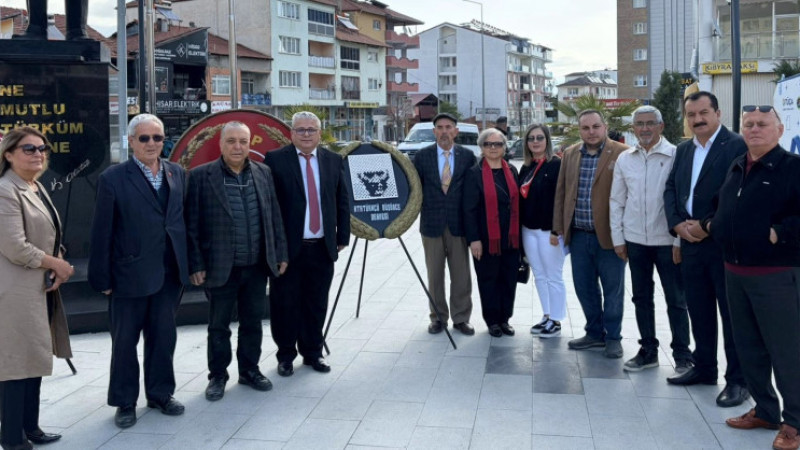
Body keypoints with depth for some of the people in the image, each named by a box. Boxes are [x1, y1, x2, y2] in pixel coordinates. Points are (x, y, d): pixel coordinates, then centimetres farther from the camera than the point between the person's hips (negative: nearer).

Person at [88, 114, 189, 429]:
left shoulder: (177, 174, 6)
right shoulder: (113, 178, -6)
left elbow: (185, 219, 8)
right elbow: (102, 232, -7)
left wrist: (190, 264, 4)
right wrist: (102, 277, -8)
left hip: (169, 273, 4)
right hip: (129, 274, -3)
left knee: (164, 337, 14)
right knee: (125, 341, 9)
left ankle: (160, 393, 30)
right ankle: (125, 402, 24)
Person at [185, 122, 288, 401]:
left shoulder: (263, 173, 6)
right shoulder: (201, 176, -6)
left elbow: (274, 217, 10)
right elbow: (192, 225, -7)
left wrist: (280, 253, 8)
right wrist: (196, 265, -9)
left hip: (257, 266, 4)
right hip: (221, 268, -3)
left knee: (253, 322, 14)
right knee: (218, 326, 9)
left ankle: (249, 371, 30)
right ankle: (217, 376, 25)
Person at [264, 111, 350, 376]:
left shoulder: (333, 161, 8)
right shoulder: (275, 160, -4)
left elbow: (343, 202, 12)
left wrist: (342, 237, 8)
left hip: (323, 247, 3)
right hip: (288, 247, -3)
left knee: (317, 304, 11)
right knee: (285, 304, 6)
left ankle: (312, 352, 26)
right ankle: (286, 355, 22)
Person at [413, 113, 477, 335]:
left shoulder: (467, 156, 2)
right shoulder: (422, 156, 1)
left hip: (459, 223, 0)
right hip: (431, 224, 0)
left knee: (461, 275, 5)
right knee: (435, 275, 8)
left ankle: (461, 318, 17)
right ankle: (438, 317, 21)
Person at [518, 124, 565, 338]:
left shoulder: (556, 165, -9)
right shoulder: (526, 168, 13)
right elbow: (521, 198, 13)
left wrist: (556, 229, -19)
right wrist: (519, 226, 8)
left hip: (548, 230, -7)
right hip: (528, 230, 7)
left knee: (553, 277, 2)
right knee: (539, 276, 13)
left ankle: (556, 321, 10)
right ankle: (547, 316, 23)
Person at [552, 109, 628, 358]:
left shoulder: (622, 153, -8)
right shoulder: (570, 154, 8)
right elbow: (561, 192, 12)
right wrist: (560, 227, 8)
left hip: (609, 235, -5)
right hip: (578, 235, 5)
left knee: (613, 289, 7)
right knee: (584, 288, 13)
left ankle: (613, 337, 22)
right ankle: (595, 333, 30)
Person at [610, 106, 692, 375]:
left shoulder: (675, 156, -7)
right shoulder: (625, 159, 6)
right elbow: (617, 201, 10)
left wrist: (680, 240, -10)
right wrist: (618, 238, 6)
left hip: (667, 240, -4)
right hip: (635, 240, 4)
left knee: (676, 300, 4)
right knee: (642, 298, 12)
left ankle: (683, 357, 15)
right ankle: (648, 352, 25)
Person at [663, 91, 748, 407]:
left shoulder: (737, 146, -8)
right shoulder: (683, 150, 14)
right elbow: (671, 189, 11)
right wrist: (678, 224, -5)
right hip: (690, 243, 7)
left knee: (733, 315, 1)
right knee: (699, 310, 15)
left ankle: (738, 380, 10)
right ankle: (704, 368, 28)